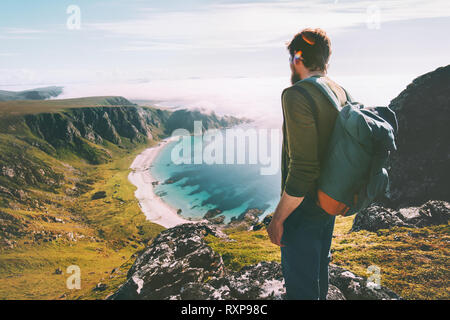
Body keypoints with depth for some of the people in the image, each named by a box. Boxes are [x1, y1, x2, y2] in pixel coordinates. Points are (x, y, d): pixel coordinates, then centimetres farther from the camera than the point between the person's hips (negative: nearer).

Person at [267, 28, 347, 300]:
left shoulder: (297, 96, -23)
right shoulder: (342, 93, 4)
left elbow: (302, 169, -28)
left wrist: (278, 219, -20)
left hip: (304, 208, -9)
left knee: (300, 285, 5)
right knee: (319, 270, 27)